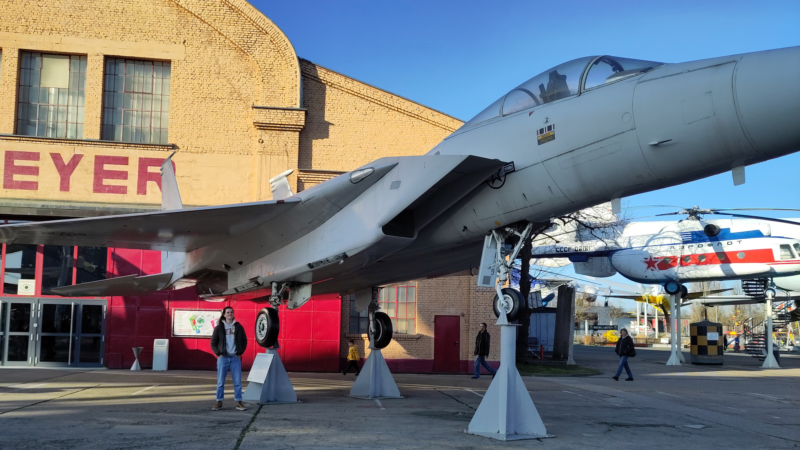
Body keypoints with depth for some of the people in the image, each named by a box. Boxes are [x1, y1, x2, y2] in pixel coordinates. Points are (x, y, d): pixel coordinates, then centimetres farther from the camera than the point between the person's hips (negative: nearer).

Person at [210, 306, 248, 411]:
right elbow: (213, 343, 6)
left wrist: (240, 353, 2)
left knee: (237, 382, 0)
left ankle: (238, 402, 5)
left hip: (235, 358, 1)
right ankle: (219, 402, 11)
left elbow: (244, 341, 13)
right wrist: (218, 353, -4)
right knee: (220, 382, 2)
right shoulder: (219, 327, 4)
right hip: (223, 358, -1)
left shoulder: (238, 327, 7)